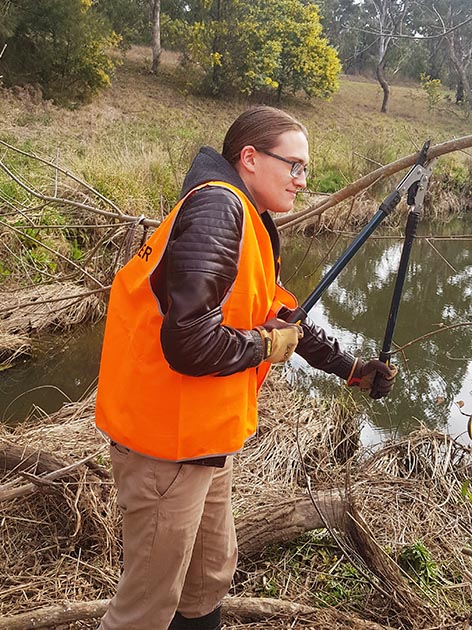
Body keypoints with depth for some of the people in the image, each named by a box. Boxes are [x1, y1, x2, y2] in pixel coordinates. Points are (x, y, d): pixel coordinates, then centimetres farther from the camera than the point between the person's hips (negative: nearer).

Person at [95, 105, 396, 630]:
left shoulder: (248, 225, 11)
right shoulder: (216, 209, -22)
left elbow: (283, 318, 21)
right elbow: (190, 343, -31)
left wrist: (351, 368, 24)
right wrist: (265, 345, -14)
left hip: (203, 436, 10)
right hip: (167, 443, -10)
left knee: (213, 569, 26)